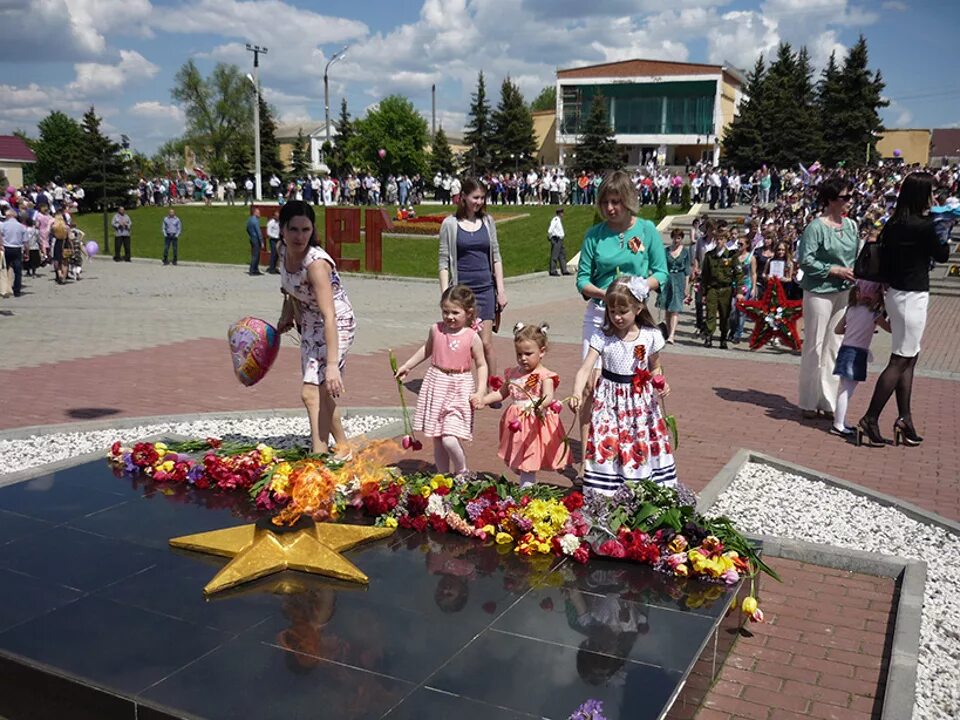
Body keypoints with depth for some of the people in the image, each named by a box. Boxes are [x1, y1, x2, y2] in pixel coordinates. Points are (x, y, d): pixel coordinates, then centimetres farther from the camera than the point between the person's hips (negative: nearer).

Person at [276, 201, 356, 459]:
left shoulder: (316, 263, -31)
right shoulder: (283, 250, -9)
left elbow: (329, 317, -37)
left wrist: (332, 365, -42)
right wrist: (287, 315, 7)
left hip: (336, 326, -8)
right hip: (309, 324, 9)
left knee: (312, 392, -18)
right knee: (319, 395, 17)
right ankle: (343, 449, 34)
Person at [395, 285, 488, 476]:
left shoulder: (472, 337, -9)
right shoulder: (436, 329, 0)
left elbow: (481, 365, -1)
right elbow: (426, 350, 20)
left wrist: (480, 392, -11)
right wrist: (407, 366, 22)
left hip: (459, 389, -4)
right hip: (436, 386, 4)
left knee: (450, 440, -16)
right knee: (437, 440, 10)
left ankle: (462, 473, 10)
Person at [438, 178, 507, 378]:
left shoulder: (487, 222, 8)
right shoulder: (450, 224, 0)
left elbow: (496, 257, 11)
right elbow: (444, 262, -1)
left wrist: (501, 290, 6)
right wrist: (445, 295, -7)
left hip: (485, 288, 2)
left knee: (486, 343, -1)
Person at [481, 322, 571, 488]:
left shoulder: (544, 376, -13)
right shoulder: (513, 374, 7)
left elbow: (548, 396, -29)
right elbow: (501, 393, 19)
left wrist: (540, 405, -51)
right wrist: (482, 400, 8)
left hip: (535, 422, -7)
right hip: (516, 424, 7)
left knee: (527, 466, -3)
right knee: (515, 465, 16)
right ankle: (530, 486, 34)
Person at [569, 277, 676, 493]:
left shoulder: (651, 336, -4)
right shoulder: (602, 337, -9)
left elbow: (655, 368, 10)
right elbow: (585, 369, -15)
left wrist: (660, 383, -11)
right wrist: (577, 394, -31)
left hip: (640, 400, 1)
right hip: (610, 399, -1)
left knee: (643, 445, 6)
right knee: (606, 444, -6)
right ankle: (604, 494, 4)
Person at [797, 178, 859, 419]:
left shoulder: (851, 225, 8)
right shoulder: (816, 226, -13)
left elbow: (856, 256, 17)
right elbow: (805, 260, -17)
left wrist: (855, 273, -1)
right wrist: (834, 270, -18)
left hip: (844, 292, 7)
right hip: (819, 292, -7)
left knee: (835, 347, 11)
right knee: (815, 346, 1)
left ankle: (828, 401, 21)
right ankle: (809, 402, 12)